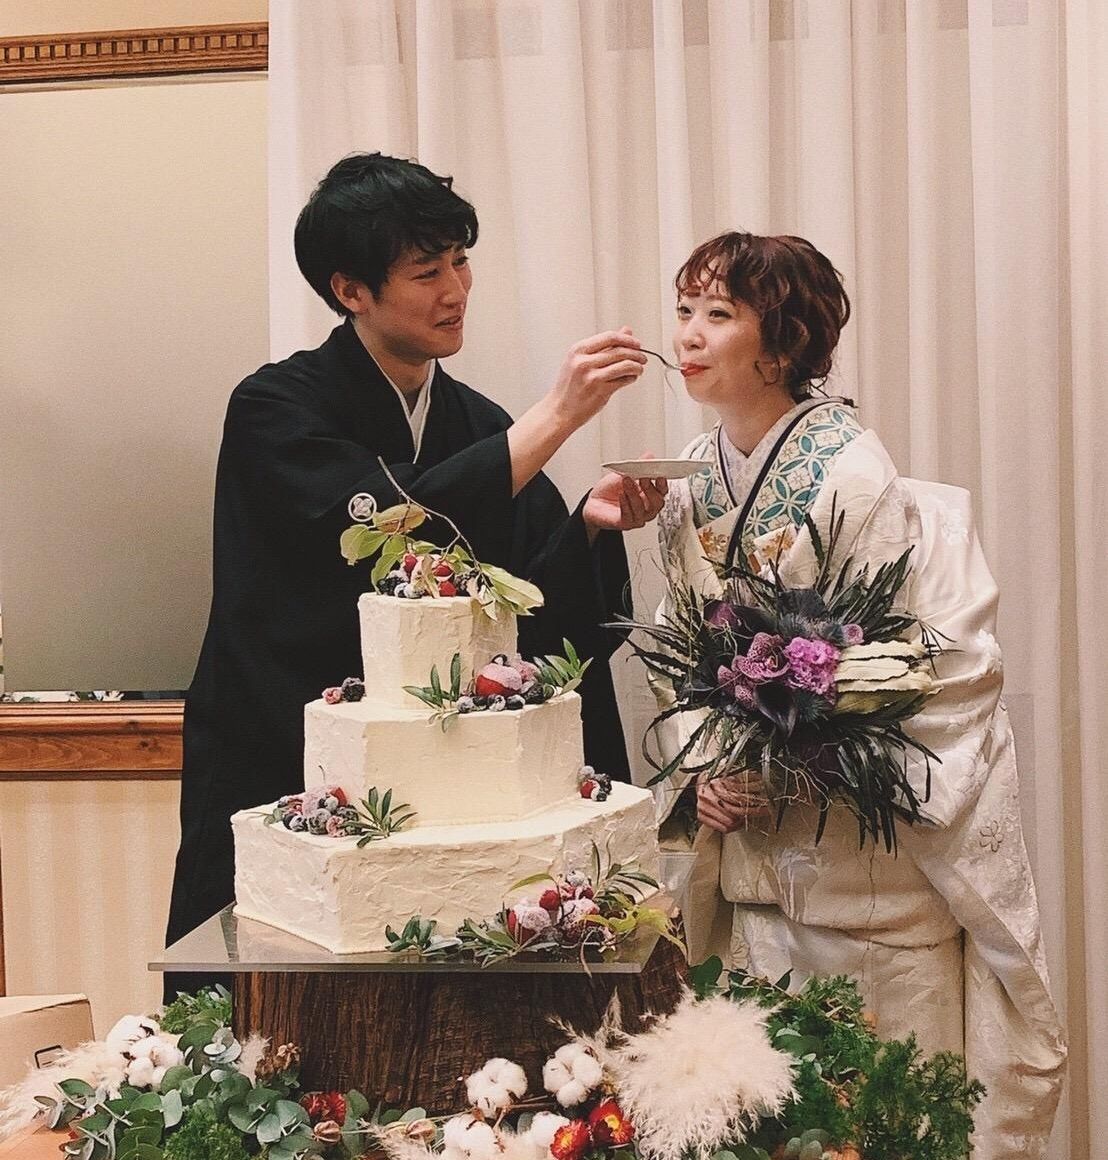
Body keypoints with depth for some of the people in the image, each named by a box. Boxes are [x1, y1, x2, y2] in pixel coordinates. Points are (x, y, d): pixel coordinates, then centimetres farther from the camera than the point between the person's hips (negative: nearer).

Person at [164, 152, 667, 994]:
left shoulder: (480, 428, 8)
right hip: (279, 789, -4)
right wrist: (556, 418, -22)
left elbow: (524, 616, 4)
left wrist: (591, 524, -14)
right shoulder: (276, 411, -7)